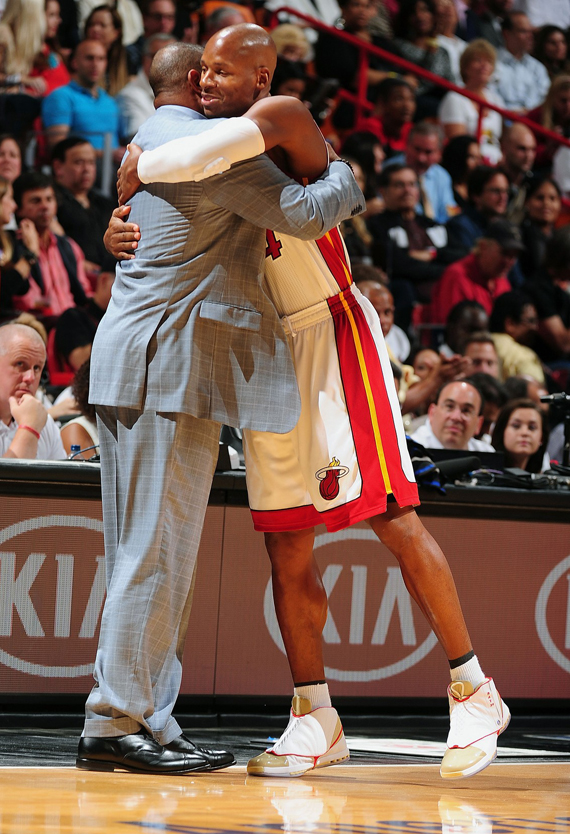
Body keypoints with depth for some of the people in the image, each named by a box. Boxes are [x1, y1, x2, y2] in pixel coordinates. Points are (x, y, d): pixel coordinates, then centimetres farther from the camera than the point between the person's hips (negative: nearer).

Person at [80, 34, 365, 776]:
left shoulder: (149, 142, 20)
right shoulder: (212, 149, -9)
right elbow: (305, 214, -12)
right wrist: (344, 179, 7)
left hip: (132, 367, 10)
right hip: (168, 365, -10)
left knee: (146, 554, 9)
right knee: (158, 550, -9)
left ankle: (142, 723, 10)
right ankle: (118, 722, -10)